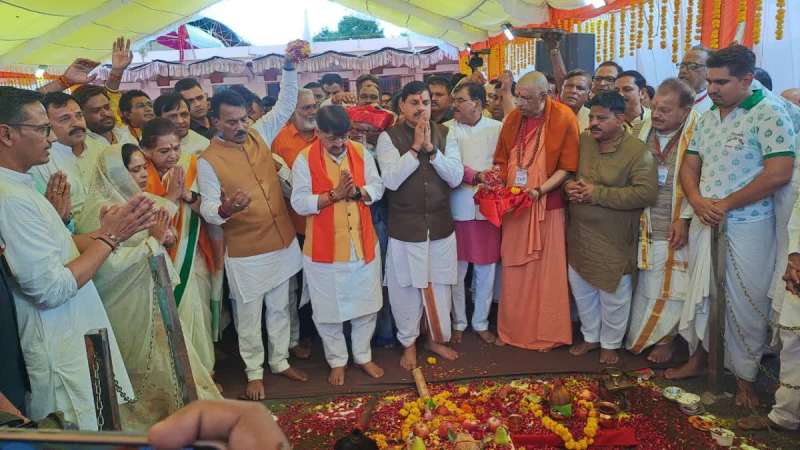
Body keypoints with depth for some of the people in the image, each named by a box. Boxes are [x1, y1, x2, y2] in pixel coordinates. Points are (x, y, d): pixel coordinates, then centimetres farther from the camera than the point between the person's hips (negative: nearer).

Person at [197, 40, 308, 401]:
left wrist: (289, 66, -11)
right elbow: (207, 209, -12)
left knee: (280, 309, 18)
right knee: (249, 316, 9)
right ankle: (254, 371, 28)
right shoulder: (208, 161, -11)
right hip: (246, 252, -4)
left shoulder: (259, 136, 2)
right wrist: (225, 209, -35)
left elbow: (286, 105, 2)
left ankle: (280, 361, 35)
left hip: (282, 242, 5)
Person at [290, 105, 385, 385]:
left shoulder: (360, 152, 1)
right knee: (328, 309, 10)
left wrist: (357, 191, -18)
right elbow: (299, 202, -14)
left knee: (366, 304, 14)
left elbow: (377, 187, 3)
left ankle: (363, 356, 33)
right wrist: (333, 195, -24)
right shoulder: (305, 159, -9)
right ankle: (337, 361, 29)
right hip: (324, 247, -3)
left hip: (363, 243, 3)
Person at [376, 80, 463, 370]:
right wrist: (415, 147, -20)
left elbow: (456, 177, -6)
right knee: (407, 288, 9)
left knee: (440, 285, 14)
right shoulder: (389, 137, -6)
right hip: (405, 228, -2)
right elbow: (391, 180, -18)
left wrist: (431, 148, -16)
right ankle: (409, 343, 29)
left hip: (441, 226, 3)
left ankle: (438, 338, 35)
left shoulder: (444, 134, 2)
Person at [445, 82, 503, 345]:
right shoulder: (446, 129, 0)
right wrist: (476, 176, -22)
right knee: (456, 270, 7)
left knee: (486, 270, 9)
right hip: (458, 208, -1)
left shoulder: (497, 128, 3)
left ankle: (481, 323, 26)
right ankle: (458, 323, 24)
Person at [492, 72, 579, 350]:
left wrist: (539, 191, -21)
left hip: (546, 207, -4)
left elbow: (567, 168, -10)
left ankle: (546, 333, 20)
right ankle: (512, 329, 24)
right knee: (514, 270, 10)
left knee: (546, 271, 6)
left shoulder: (564, 119, -10)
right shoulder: (513, 119, 2)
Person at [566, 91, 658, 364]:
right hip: (580, 234, 6)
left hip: (613, 239, -5)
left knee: (613, 294, 8)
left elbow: (646, 193, -24)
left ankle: (610, 344, 30)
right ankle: (590, 337, 36)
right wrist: (569, 186, -10)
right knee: (581, 287, 17)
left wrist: (597, 193, -24)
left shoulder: (637, 151, -15)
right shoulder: (582, 141, 2)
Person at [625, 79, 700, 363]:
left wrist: (685, 219, -14)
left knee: (670, 289, 7)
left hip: (676, 229, -3)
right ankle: (637, 336, 26)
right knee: (644, 286, 12)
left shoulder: (695, 135, -10)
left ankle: (664, 339, 24)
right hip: (645, 226, 3)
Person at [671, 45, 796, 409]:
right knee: (701, 295, 17)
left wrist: (724, 204, -15)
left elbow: (778, 173, -19)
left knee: (745, 306, 5)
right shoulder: (707, 117, 9)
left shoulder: (769, 113, -11)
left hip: (747, 229, -6)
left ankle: (745, 377, 23)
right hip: (704, 225, 6)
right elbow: (689, 166, 12)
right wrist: (698, 202, -7)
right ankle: (698, 359, 36)